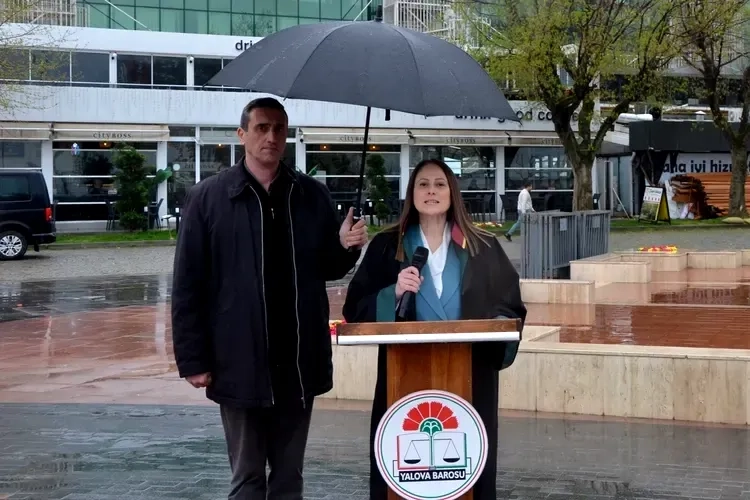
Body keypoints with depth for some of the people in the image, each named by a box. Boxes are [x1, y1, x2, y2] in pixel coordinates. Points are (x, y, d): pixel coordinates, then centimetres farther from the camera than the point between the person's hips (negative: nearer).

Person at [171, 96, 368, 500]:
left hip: (298, 362, 3)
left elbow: (328, 268, 15)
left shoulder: (312, 195, 6)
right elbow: (188, 286, -4)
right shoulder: (208, 198, -3)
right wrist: (193, 359, -9)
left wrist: (346, 247, -7)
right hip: (241, 363, -3)